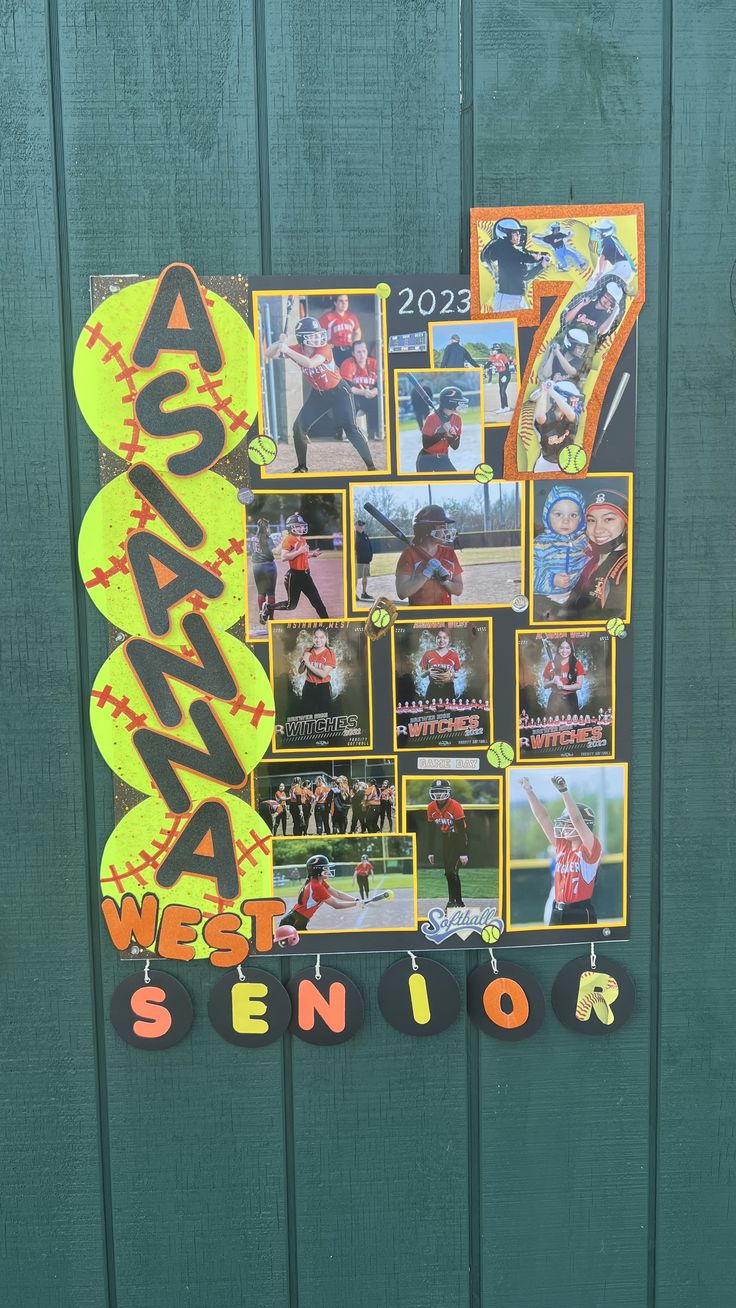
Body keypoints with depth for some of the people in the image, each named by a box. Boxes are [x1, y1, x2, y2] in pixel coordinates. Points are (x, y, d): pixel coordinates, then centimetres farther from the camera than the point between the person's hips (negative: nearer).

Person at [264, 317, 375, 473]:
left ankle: (371, 466, -7)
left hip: (339, 391, -5)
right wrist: (280, 343, -33)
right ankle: (302, 467, 13)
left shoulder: (325, 349, -25)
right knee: (299, 426, -3)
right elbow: (269, 354, -13)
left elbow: (310, 363, -44)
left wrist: (287, 350, -42)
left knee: (350, 427, -13)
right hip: (318, 393, 5)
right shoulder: (297, 350, -12)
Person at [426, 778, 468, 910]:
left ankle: (453, 900, -8)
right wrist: (431, 852, 6)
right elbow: (432, 831, 5)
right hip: (445, 839, 6)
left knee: (451, 871, -15)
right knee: (449, 872, 5)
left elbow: (462, 830, -21)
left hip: (457, 838, -6)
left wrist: (463, 853, -23)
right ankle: (458, 902, 15)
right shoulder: (431, 808, -4)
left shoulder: (455, 807, -22)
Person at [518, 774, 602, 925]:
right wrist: (528, 791, 8)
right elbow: (543, 818, 11)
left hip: (581, 914, -7)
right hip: (557, 913, 7)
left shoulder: (591, 848, -5)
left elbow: (577, 820, -19)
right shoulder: (562, 846, 12)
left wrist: (564, 791, -25)